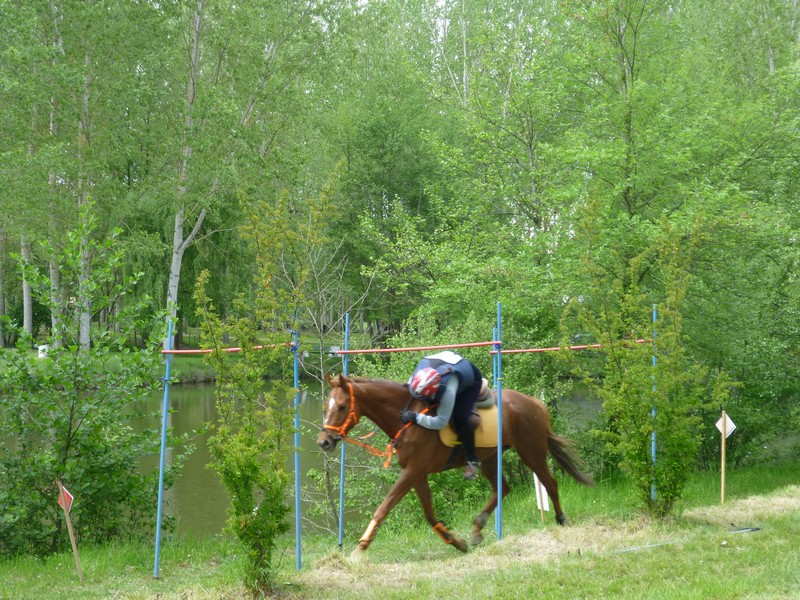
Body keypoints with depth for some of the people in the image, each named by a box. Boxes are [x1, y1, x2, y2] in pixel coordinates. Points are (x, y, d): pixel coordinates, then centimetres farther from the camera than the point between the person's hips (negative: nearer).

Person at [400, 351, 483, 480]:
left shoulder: (448, 391, -48)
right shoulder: (417, 376, -33)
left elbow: (440, 422, -39)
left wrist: (415, 417, -41)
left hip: (471, 380, -7)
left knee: (460, 419, -22)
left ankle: (473, 460, -6)